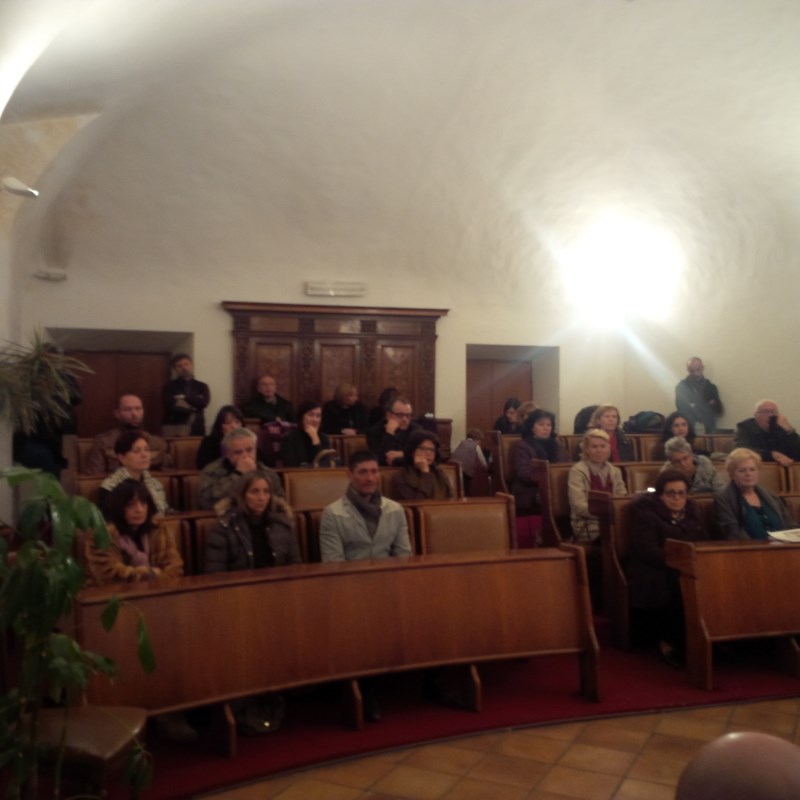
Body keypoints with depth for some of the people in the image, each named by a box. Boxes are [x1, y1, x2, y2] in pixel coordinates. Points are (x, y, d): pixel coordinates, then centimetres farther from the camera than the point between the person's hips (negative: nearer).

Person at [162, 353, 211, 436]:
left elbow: (204, 402, -3)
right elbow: (170, 405, -7)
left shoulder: (201, 386, 15)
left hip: (196, 429, 2)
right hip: (174, 428, -2)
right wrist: (192, 408, -3)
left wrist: (184, 398, -3)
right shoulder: (170, 386, 8)